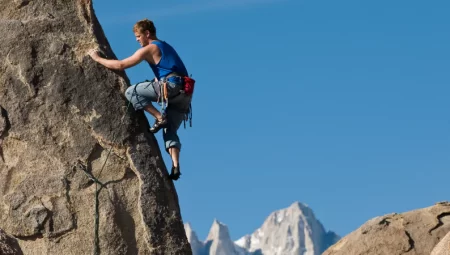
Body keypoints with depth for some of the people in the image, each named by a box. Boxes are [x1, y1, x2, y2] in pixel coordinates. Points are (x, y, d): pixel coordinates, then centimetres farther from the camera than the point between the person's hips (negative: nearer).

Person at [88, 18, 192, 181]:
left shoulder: (149, 49, 2)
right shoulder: (165, 47, 30)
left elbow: (121, 65, 0)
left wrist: (97, 58, 10)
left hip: (171, 86, -9)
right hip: (184, 93, 9)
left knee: (131, 92, -3)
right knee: (170, 131, 10)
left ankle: (160, 118, -8)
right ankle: (175, 166, -8)